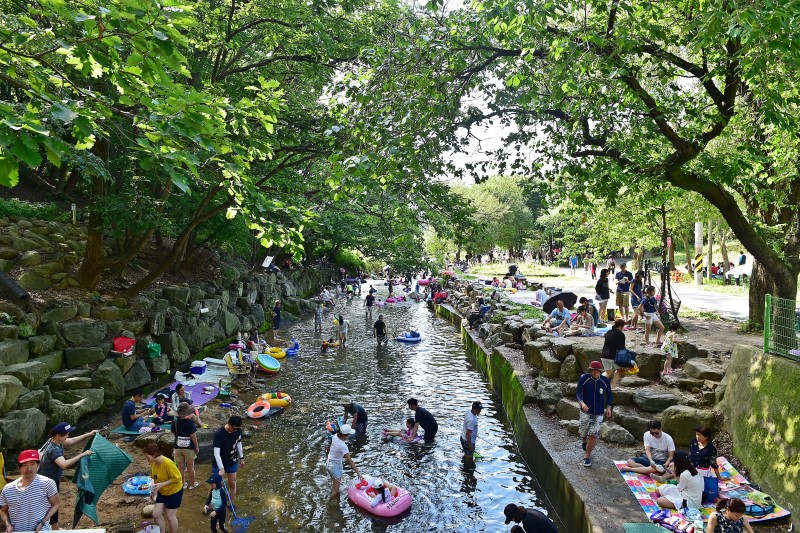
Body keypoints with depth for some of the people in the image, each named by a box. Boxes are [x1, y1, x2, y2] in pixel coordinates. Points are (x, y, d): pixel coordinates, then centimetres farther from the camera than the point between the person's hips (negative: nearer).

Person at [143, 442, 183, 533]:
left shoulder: (168, 463, -31)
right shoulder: (153, 463, -7)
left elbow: (177, 478, -24)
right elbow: (156, 478, 7)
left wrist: (162, 484, -28)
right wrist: (154, 491, 1)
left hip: (174, 492, -7)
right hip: (162, 492, 7)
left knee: (170, 516, 4)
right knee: (156, 514, 3)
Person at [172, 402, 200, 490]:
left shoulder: (175, 423, -8)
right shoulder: (190, 422, -22)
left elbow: (174, 434, 4)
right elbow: (193, 436, -18)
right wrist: (196, 447, -6)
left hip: (178, 447, 3)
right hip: (189, 448, -3)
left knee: (180, 467, 15)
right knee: (190, 467, 13)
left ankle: (182, 484, 28)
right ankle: (192, 484, 26)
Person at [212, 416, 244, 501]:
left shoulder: (238, 430, -13)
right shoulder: (219, 434, -30)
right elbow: (216, 452, -32)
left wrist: (241, 458, 11)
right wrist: (221, 468, -36)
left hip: (232, 462, 4)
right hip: (219, 463, -4)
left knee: (232, 483, 11)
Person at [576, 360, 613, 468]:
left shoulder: (605, 380, -9)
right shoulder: (584, 378, -13)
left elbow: (609, 394, 7)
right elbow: (578, 392, -9)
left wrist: (608, 407, -3)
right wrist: (582, 402, -27)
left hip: (599, 413, 0)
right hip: (586, 411, 0)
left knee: (593, 436, -5)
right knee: (583, 433, 12)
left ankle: (587, 456, 13)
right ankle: (585, 442, 49)